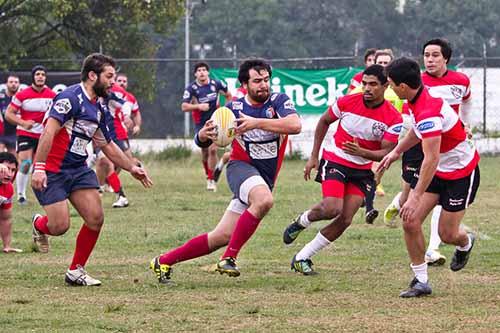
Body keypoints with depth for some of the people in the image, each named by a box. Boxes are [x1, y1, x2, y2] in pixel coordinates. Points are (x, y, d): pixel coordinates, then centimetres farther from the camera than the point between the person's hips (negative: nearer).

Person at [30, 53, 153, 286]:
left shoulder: (99, 108, 11)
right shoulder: (70, 98, -16)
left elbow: (107, 145, 25)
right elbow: (49, 131, -24)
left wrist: (132, 168, 24)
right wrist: (39, 168, -31)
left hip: (79, 169, 8)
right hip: (52, 171, -8)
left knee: (96, 218, -6)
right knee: (60, 226, -11)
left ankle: (76, 271, 8)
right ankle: (39, 224, 27)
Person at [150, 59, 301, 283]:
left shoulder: (279, 101, -5)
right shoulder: (234, 108, -3)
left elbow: (295, 125, -26)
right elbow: (203, 141, 4)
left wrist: (257, 123, -34)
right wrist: (204, 134, -22)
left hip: (266, 178, 3)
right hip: (241, 166, -2)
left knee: (222, 237, 0)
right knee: (264, 199, -37)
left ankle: (164, 261, 14)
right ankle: (229, 258, -29)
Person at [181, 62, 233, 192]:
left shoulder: (216, 84, -5)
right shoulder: (191, 88, -11)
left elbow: (228, 95, 13)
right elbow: (184, 107, -17)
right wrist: (199, 106, -31)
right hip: (200, 123, 1)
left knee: (212, 149, -14)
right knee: (205, 151, 8)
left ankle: (211, 179, -6)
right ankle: (208, 175, 30)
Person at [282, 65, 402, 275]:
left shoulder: (393, 119, -13)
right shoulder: (347, 102, -12)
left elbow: (385, 153, -13)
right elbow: (324, 121, 6)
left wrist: (361, 152, -33)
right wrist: (314, 156, 6)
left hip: (362, 170, 2)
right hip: (335, 161, -2)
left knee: (345, 220, -6)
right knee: (332, 208, -24)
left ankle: (302, 257, 7)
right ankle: (301, 222, 9)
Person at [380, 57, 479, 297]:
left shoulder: (428, 112, -35)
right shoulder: (416, 100, -5)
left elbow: (431, 159, -38)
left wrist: (415, 198, -39)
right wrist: (397, 151, 21)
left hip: (461, 173, -8)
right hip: (437, 171, 8)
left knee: (447, 235, -1)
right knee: (410, 223, -6)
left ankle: (466, 243, 36)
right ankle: (421, 281, 3)